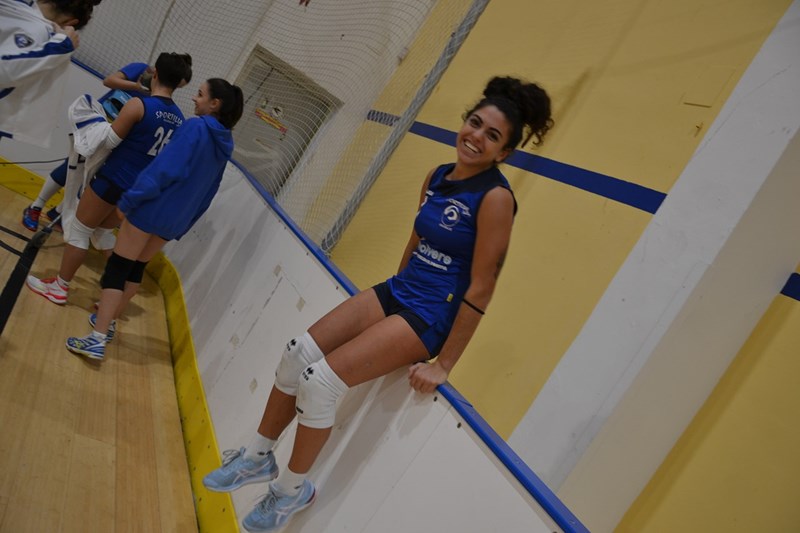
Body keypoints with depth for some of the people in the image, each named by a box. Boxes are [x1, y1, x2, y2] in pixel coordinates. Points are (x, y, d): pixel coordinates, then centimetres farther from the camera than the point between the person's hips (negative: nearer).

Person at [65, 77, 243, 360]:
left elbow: (164, 168, -21)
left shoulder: (195, 127, -13)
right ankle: (108, 320, 36)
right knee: (136, 268, 23)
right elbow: (208, 192, 16)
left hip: (152, 208, -7)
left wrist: (129, 199, -16)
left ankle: (98, 339, -6)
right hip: (175, 220, 8)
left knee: (116, 269, -3)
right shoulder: (225, 144, 10)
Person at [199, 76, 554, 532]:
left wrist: (443, 364, -16)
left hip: (430, 318, -7)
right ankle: (259, 456, 19)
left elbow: (481, 288, -19)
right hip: (395, 292, 8)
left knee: (322, 378, -15)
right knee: (299, 352, -1)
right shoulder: (438, 177, 5)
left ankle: (294, 488, 8)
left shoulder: (495, 197, -18)